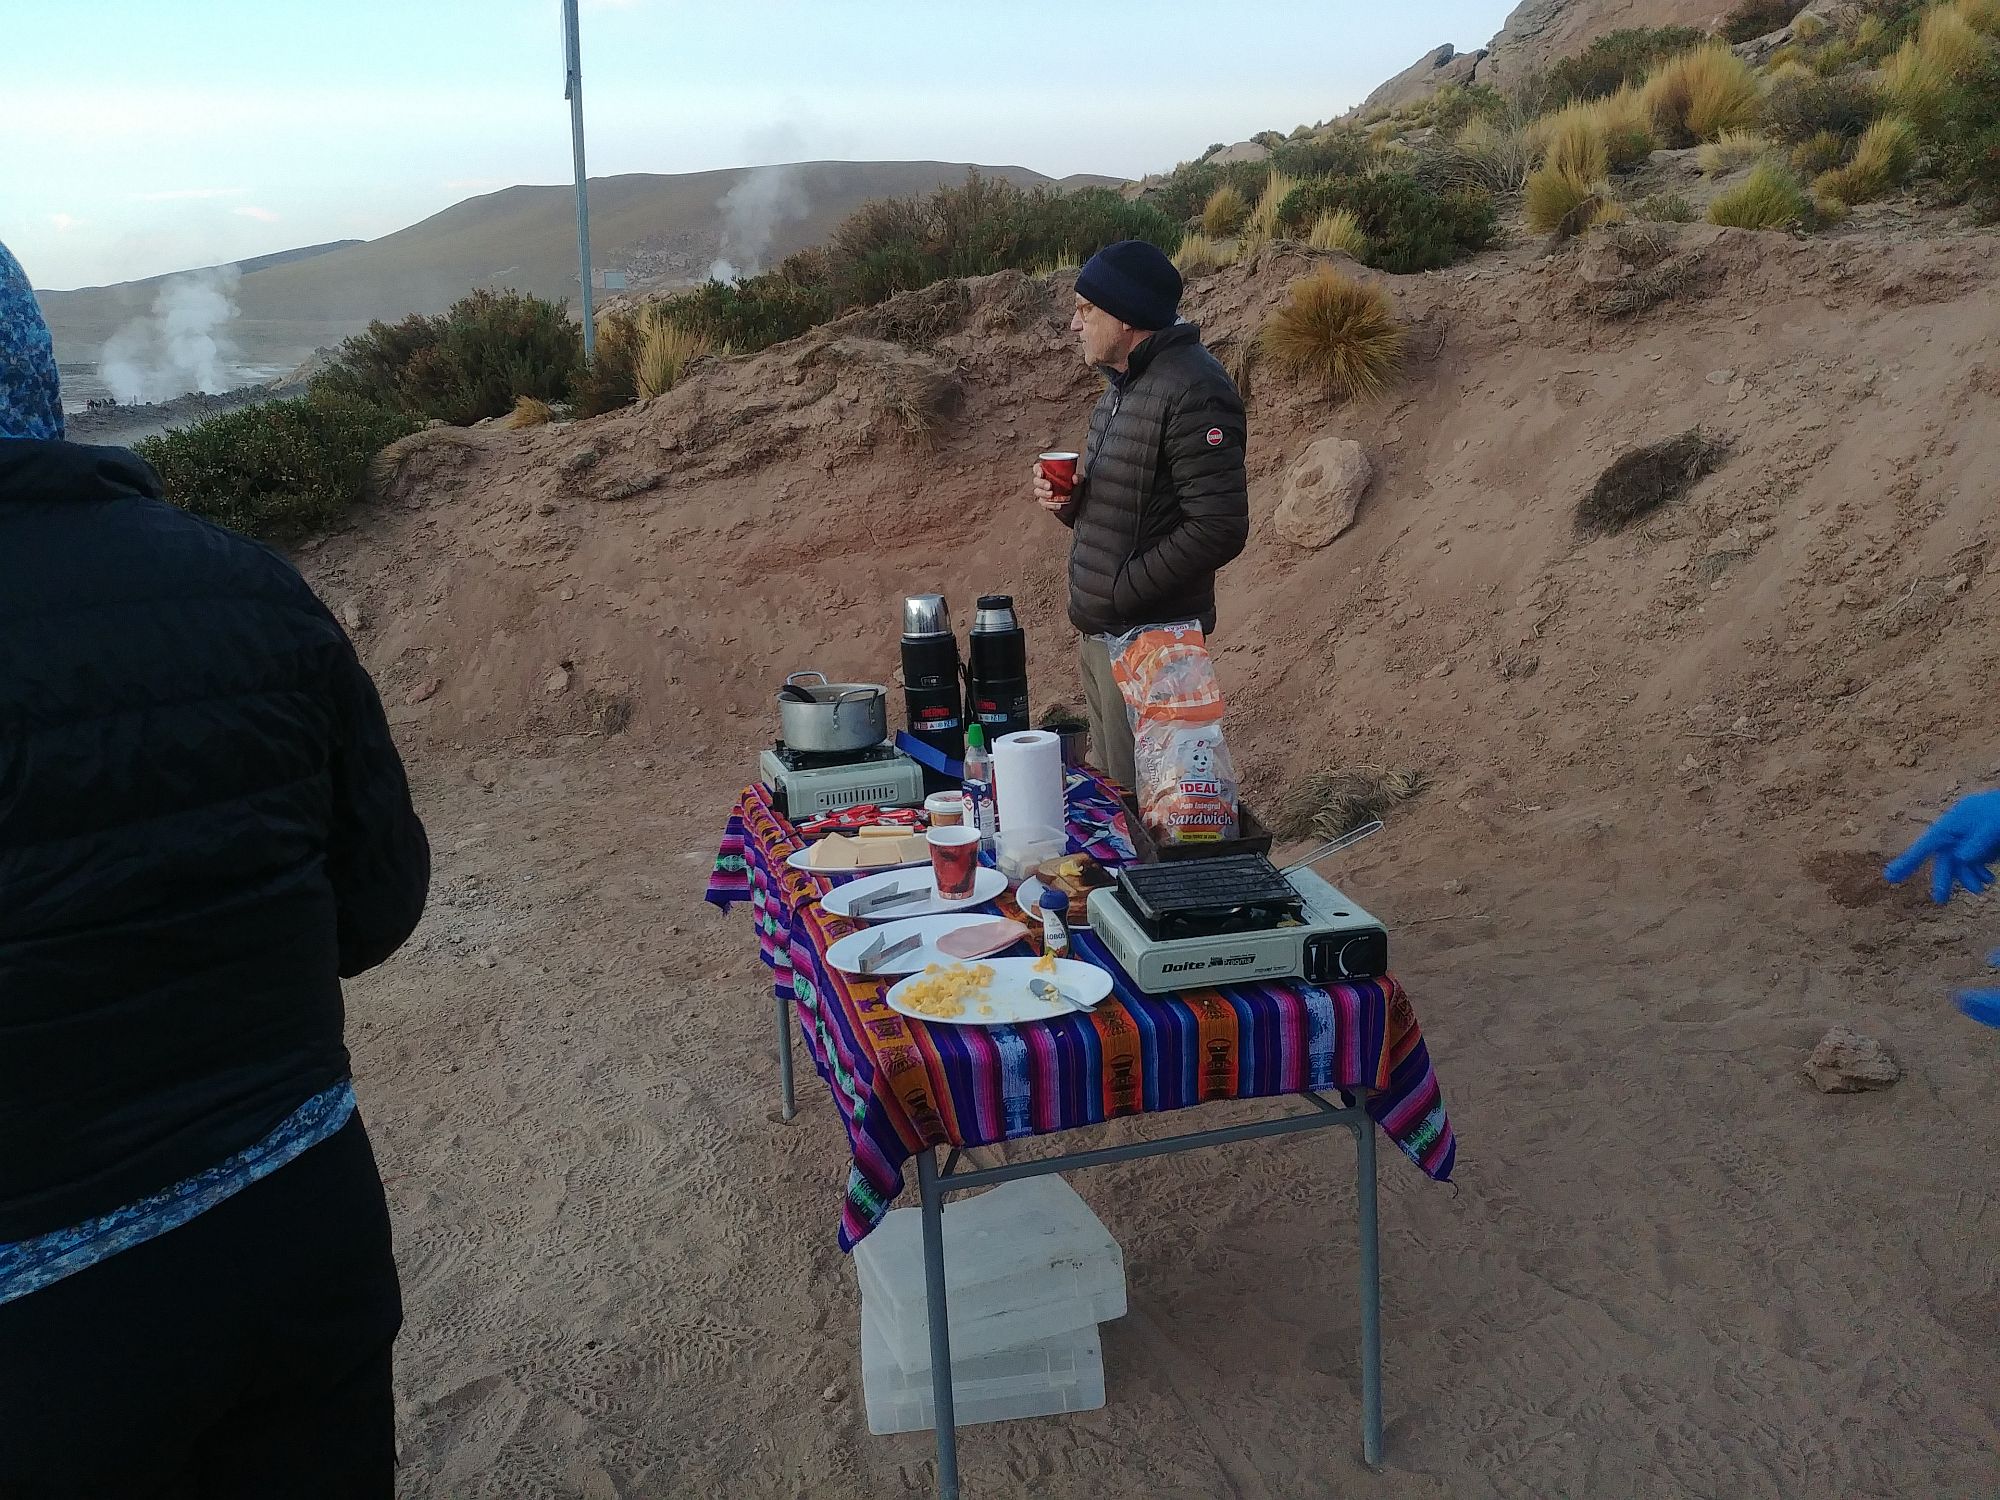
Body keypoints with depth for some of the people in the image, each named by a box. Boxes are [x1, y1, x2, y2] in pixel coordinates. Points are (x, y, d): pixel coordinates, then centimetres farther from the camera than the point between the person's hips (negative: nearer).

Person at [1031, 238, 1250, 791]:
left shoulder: (1192, 391, -18)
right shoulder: (1123, 384, 14)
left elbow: (1219, 528, -24)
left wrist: (1121, 594, -20)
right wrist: (1068, 500, 2)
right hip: (1100, 635, 10)